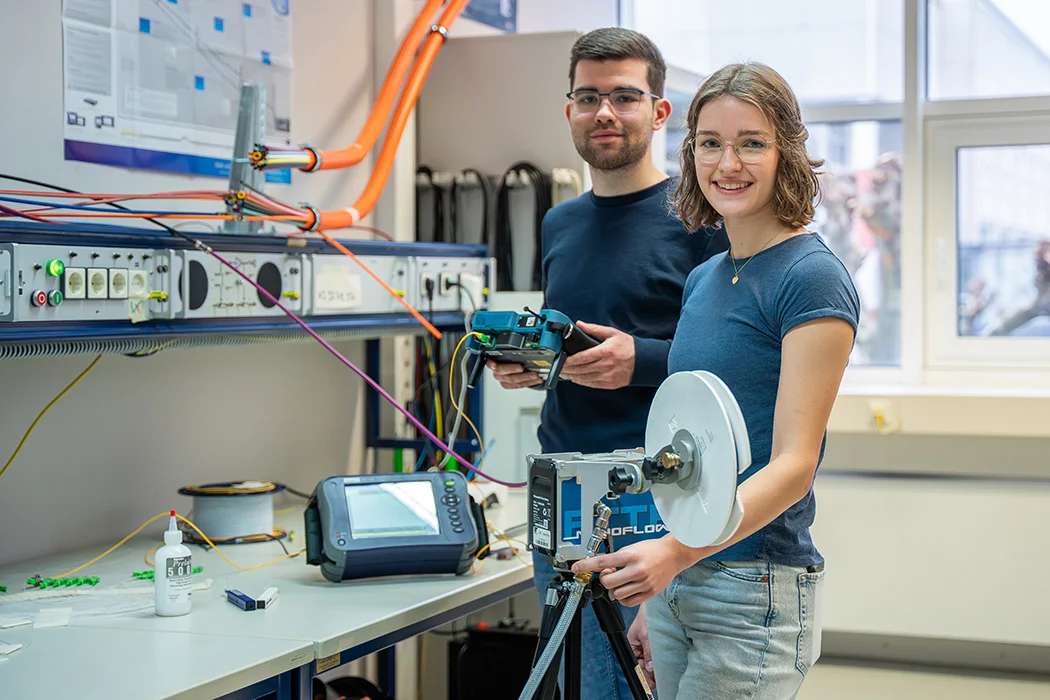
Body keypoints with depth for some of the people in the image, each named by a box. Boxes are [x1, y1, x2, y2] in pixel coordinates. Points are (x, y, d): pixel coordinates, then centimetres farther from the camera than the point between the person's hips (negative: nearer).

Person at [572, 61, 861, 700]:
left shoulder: (813, 278, -11)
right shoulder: (703, 278, 12)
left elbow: (791, 466, -16)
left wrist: (675, 552, -28)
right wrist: (658, 595, 16)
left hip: (756, 596, -7)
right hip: (677, 584, 7)